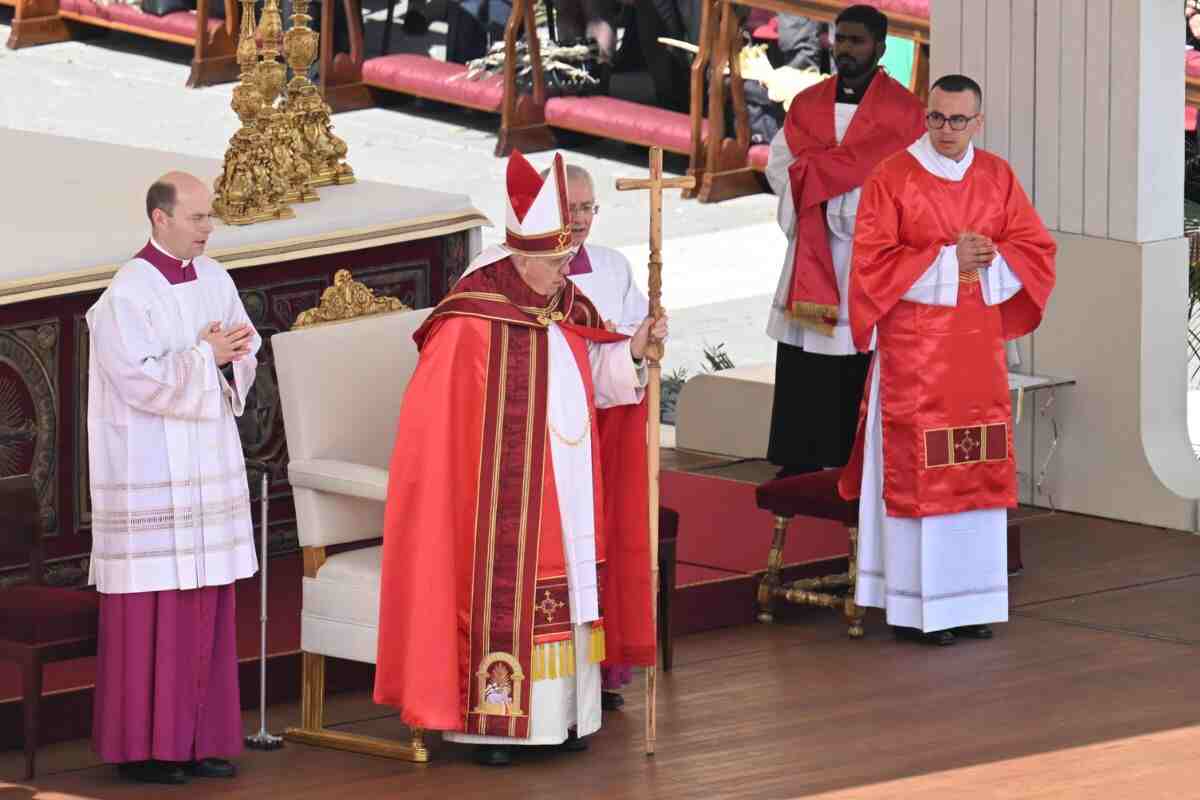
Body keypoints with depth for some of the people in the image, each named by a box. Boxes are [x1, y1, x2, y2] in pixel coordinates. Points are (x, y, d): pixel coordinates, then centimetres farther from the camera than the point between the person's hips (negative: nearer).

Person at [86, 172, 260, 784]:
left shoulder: (214, 280, 9)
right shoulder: (128, 293, -13)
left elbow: (246, 351, 14)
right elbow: (139, 378, -19)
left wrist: (231, 353, -8)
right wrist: (205, 355, -12)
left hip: (209, 468, 7)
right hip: (150, 470, -7)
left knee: (206, 605, 7)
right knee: (152, 606, -4)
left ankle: (197, 736, 13)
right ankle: (141, 746, 2)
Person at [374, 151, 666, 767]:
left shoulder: (568, 308, 6)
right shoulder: (472, 321, -16)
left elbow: (593, 382, 13)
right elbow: (433, 416, -14)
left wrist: (632, 351, -3)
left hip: (564, 491, 7)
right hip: (503, 494, -7)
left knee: (563, 594, 9)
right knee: (502, 596, -5)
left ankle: (560, 714, 16)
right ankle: (489, 722, 1)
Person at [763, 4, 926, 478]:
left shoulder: (901, 111, -2)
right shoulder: (807, 105, 13)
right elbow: (780, 167, 7)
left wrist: (817, 172, -10)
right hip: (810, 260, 4)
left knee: (860, 381, -5)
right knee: (802, 380, 2)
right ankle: (799, 469, 6)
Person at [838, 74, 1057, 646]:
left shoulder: (997, 178, 7)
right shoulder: (892, 179, -6)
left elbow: (1036, 251, 7)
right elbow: (873, 261, -12)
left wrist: (989, 259, -13)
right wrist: (949, 261, -16)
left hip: (978, 347, 4)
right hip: (913, 349, -4)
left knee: (976, 470, 5)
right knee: (915, 470, -4)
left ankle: (967, 600, 12)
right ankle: (914, 607, -1)